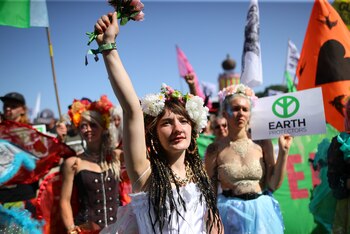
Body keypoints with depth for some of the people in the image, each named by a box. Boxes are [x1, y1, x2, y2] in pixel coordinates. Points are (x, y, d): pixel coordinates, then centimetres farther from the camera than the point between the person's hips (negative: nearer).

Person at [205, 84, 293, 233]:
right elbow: (209, 191, 1)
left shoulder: (262, 143, -3)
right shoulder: (215, 149, -6)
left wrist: (283, 151, -9)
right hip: (231, 215, -1)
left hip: (262, 212, 2)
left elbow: (273, 185, -3)